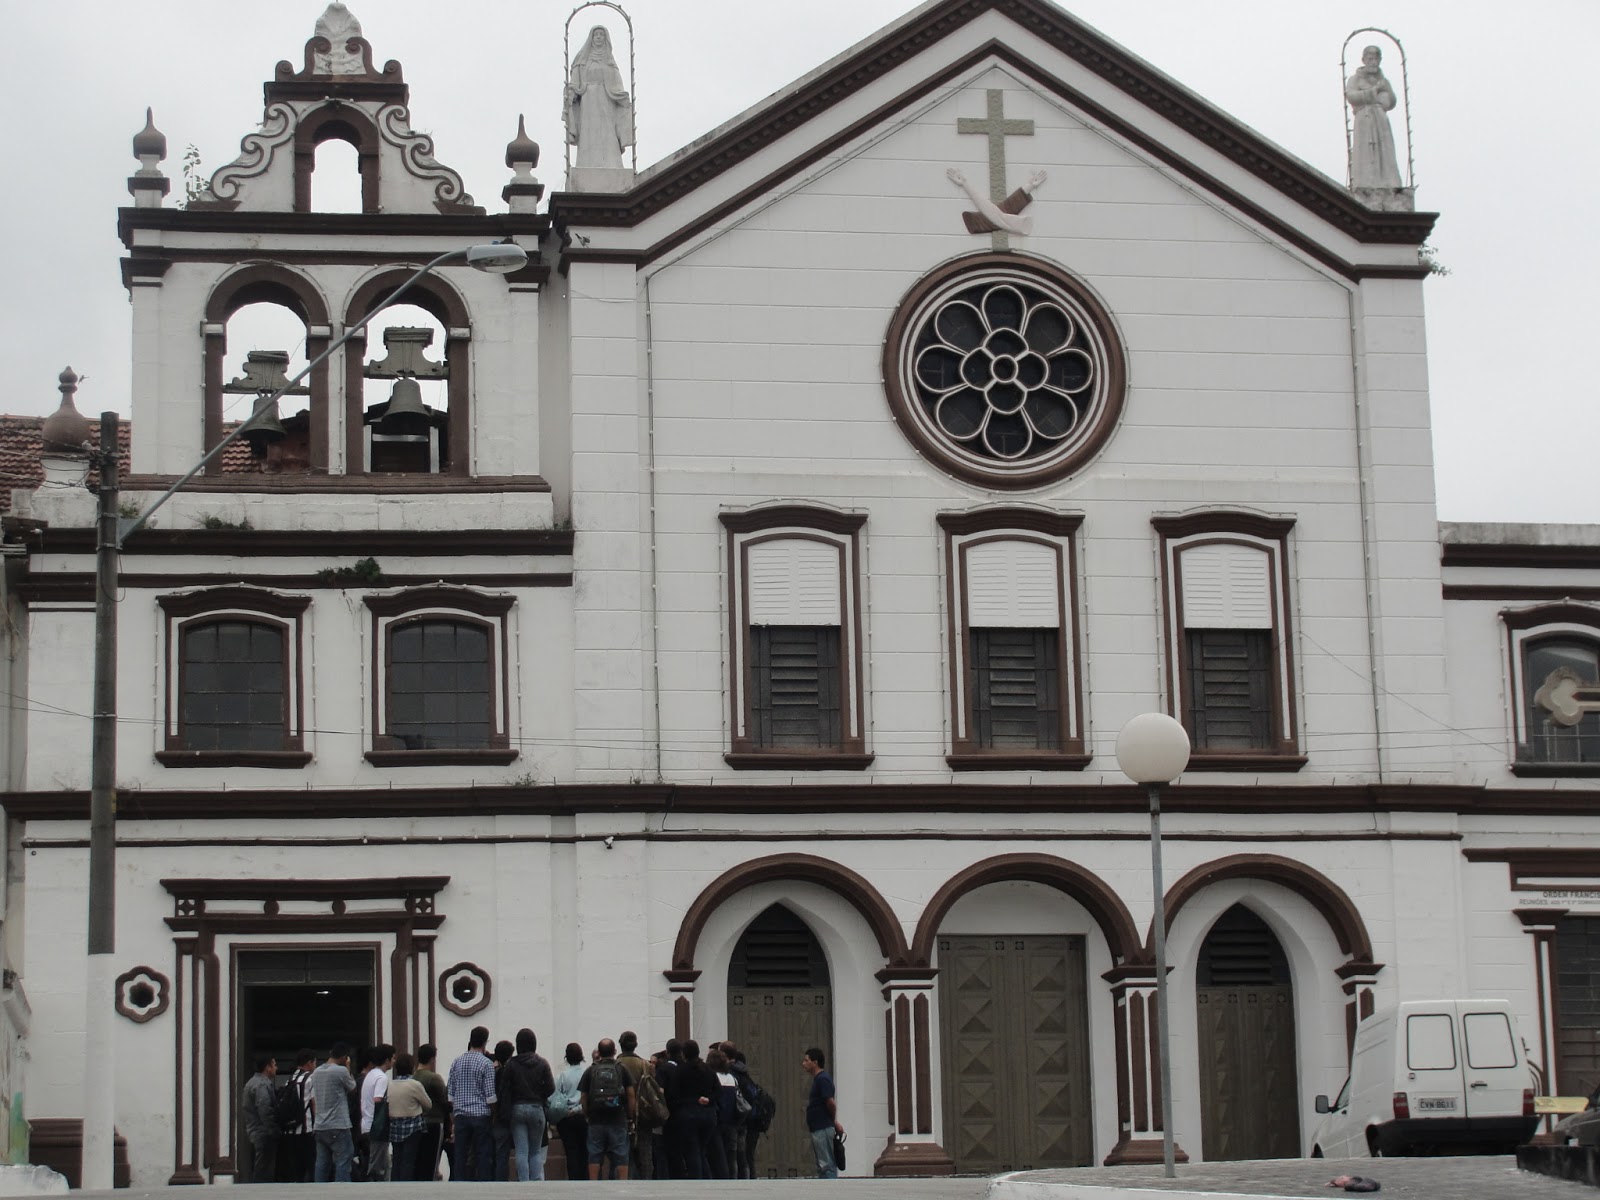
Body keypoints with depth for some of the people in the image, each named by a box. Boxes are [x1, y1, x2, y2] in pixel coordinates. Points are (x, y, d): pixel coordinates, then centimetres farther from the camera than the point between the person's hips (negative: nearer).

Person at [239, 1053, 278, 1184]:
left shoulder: (251, 1083, 17)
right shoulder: (263, 1085, -16)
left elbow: (243, 1106, 22)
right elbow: (265, 1110, -25)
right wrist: (272, 1130, -19)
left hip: (252, 1133, 10)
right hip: (264, 1134, -10)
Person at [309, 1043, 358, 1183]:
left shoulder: (316, 1072, 10)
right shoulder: (341, 1071, -11)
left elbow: (313, 1100, 13)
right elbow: (353, 1090, 4)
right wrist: (348, 1068, 10)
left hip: (319, 1127, 7)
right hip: (338, 1126, -7)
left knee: (322, 1163, 8)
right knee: (342, 1162, -4)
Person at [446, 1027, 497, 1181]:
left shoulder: (456, 1063, 7)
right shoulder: (487, 1064, -7)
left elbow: (450, 1093, 9)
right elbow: (490, 1095, -9)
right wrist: (494, 1115, 1)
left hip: (461, 1116, 4)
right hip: (481, 1115, -4)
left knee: (460, 1155, 4)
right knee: (483, 1156, 0)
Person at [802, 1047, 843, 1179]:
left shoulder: (822, 1079, -14)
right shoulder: (818, 1079, 17)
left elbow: (831, 1103, -20)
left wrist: (834, 1121, -4)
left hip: (823, 1129, -10)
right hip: (818, 1129, 10)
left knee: (827, 1165, -10)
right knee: (822, 1166, 12)